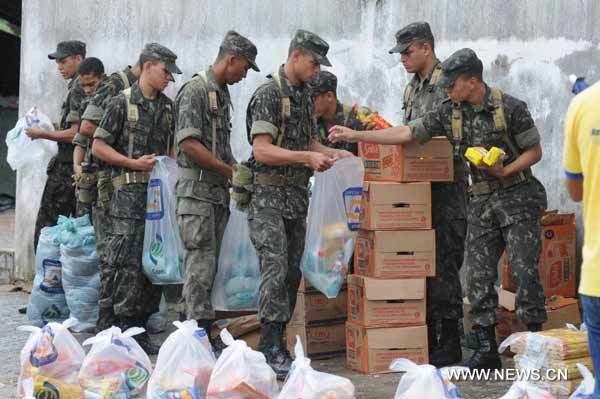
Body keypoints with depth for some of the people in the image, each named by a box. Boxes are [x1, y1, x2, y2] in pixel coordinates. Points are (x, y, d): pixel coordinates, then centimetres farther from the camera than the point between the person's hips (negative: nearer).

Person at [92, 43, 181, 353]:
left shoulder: (167, 107, 15)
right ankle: (127, 327, -4)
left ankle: (141, 328, 13)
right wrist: (134, 163, -12)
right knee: (129, 263, -9)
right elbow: (98, 147, -4)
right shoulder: (122, 103, -3)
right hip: (130, 191, -6)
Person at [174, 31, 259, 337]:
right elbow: (189, 143, -18)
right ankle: (200, 331, -8)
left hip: (219, 191, 9)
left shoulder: (222, 94, 18)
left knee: (208, 264, 9)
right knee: (201, 263, -9)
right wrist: (230, 170, -13)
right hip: (197, 189, -9)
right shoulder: (195, 90, -11)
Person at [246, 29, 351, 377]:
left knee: (292, 273, 8)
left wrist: (334, 153, 6)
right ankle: (273, 349, -11)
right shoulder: (268, 95, -12)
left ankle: (274, 342, 15)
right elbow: (262, 150, -19)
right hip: (270, 195, -8)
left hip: (298, 195, 8)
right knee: (275, 269, -13)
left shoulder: (306, 97, 14)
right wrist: (307, 157, -23)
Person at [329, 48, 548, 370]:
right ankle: (486, 350, 9)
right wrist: (355, 135, 0)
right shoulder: (449, 113, 3)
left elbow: (534, 151, -3)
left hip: (518, 198, -5)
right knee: (478, 276, 2)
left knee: (524, 270, -10)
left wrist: (505, 171, -19)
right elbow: (406, 133, 3)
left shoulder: (510, 108, -10)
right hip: (482, 202, 5)